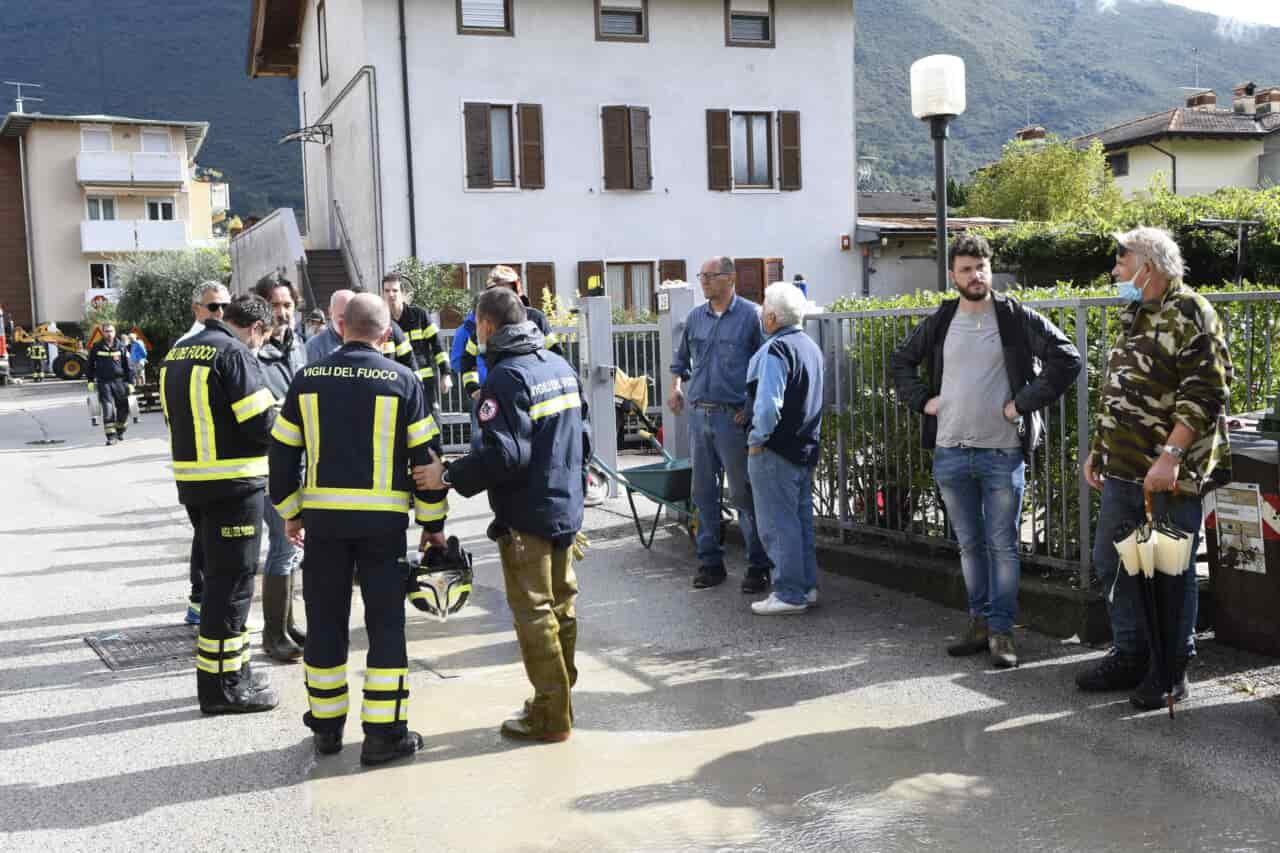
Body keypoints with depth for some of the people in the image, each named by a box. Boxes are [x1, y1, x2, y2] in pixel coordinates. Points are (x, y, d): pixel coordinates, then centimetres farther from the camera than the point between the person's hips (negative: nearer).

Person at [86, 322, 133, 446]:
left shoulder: (121, 347, 4)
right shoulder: (97, 348, 3)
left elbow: (128, 366, 6)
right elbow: (89, 365, 13)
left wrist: (130, 382, 1)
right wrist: (90, 381, 8)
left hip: (119, 381, 1)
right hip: (104, 383, -1)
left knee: (123, 408, 5)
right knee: (108, 409, -10)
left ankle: (120, 431, 29)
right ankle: (111, 435, -8)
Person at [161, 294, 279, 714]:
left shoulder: (177, 354, 12)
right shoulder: (234, 353, -15)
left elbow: (184, 418, 17)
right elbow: (263, 425, -18)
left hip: (192, 481, 9)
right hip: (234, 484, -9)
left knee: (219, 576, 18)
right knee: (232, 582, -1)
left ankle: (235, 672, 27)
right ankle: (223, 685, 6)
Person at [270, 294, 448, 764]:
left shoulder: (308, 380, 3)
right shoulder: (402, 381, -4)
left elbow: (283, 453, 8)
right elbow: (425, 457, -3)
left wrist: (291, 512, 19)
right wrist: (432, 524, 5)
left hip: (323, 517, 2)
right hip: (383, 521, -2)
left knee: (325, 623, 13)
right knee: (385, 624, 5)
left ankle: (326, 725, 23)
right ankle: (384, 733, 6)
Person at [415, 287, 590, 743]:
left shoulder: (505, 378, -18)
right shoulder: (560, 365, 9)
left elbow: (503, 454, -25)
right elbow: (582, 433, 15)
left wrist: (449, 476, -16)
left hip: (525, 517, -8)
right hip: (566, 508, 8)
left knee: (534, 612, 0)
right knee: (562, 604, 17)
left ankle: (551, 715, 6)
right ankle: (559, 693, 29)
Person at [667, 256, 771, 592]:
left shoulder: (751, 315, -5)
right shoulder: (695, 317, 11)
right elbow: (681, 358, 26)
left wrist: (752, 406, -10)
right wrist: (676, 384, 9)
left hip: (733, 416, -5)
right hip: (698, 414, 5)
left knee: (743, 493, -2)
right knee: (704, 492, 10)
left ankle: (758, 566, 7)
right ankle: (710, 562, 20)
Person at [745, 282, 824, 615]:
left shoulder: (776, 350, -18)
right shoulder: (811, 346, 12)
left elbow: (768, 403, -27)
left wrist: (757, 438, -15)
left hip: (776, 451, -9)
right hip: (805, 448, 9)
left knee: (777, 524, -1)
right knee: (801, 519, 16)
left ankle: (789, 594, 3)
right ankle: (807, 586, 23)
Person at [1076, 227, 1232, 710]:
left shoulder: (1189, 313, -11)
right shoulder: (1133, 315, 16)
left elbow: (1206, 392, -19)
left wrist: (1171, 456, -25)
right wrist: (1097, 450, 20)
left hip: (1170, 475, -9)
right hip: (1123, 470, 9)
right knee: (1110, 561, 14)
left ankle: (1173, 670, 15)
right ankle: (1130, 655, 28)